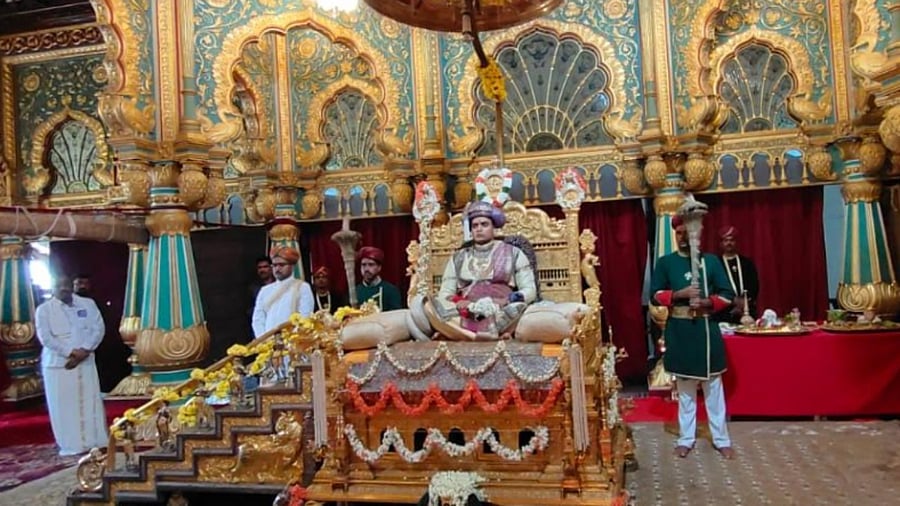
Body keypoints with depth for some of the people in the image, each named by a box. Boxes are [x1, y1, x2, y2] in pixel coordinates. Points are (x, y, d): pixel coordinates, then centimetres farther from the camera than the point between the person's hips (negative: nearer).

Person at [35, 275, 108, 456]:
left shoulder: (87, 304, 7)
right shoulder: (44, 309, 1)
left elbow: (98, 328, 1)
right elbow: (45, 337, -8)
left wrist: (84, 350, -12)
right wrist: (70, 352, -16)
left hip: (85, 362, 2)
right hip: (57, 364, -2)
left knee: (91, 402, 3)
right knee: (63, 406, -1)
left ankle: (96, 442, 10)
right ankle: (70, 445, 7)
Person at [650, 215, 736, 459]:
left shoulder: (711, 261, 1)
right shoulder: (665, 262, 2)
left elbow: (727, 295, 1)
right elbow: (655, 296, -1)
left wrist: (706, 303, -15)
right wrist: (679, 294, -16)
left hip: (706, 329, 0)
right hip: (679, 331, 1)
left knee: (713, 386, 6)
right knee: (684, 387, 10)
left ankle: (721, 439, 16)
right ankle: (686, 438, 20)